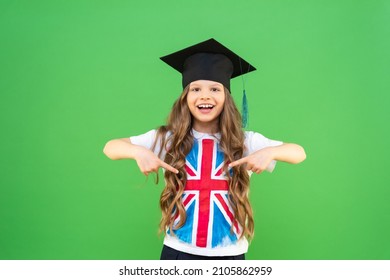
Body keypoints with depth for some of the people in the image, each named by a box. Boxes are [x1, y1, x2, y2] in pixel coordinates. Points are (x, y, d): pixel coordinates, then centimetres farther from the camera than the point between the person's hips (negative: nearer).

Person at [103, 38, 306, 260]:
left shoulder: (245, 142, -4)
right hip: (178, 250, 0)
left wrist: (270, 151, -23)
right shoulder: (168, 138, -4)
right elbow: (110, 147, -4)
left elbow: (299, 153, -3)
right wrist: (138, 151, -25)